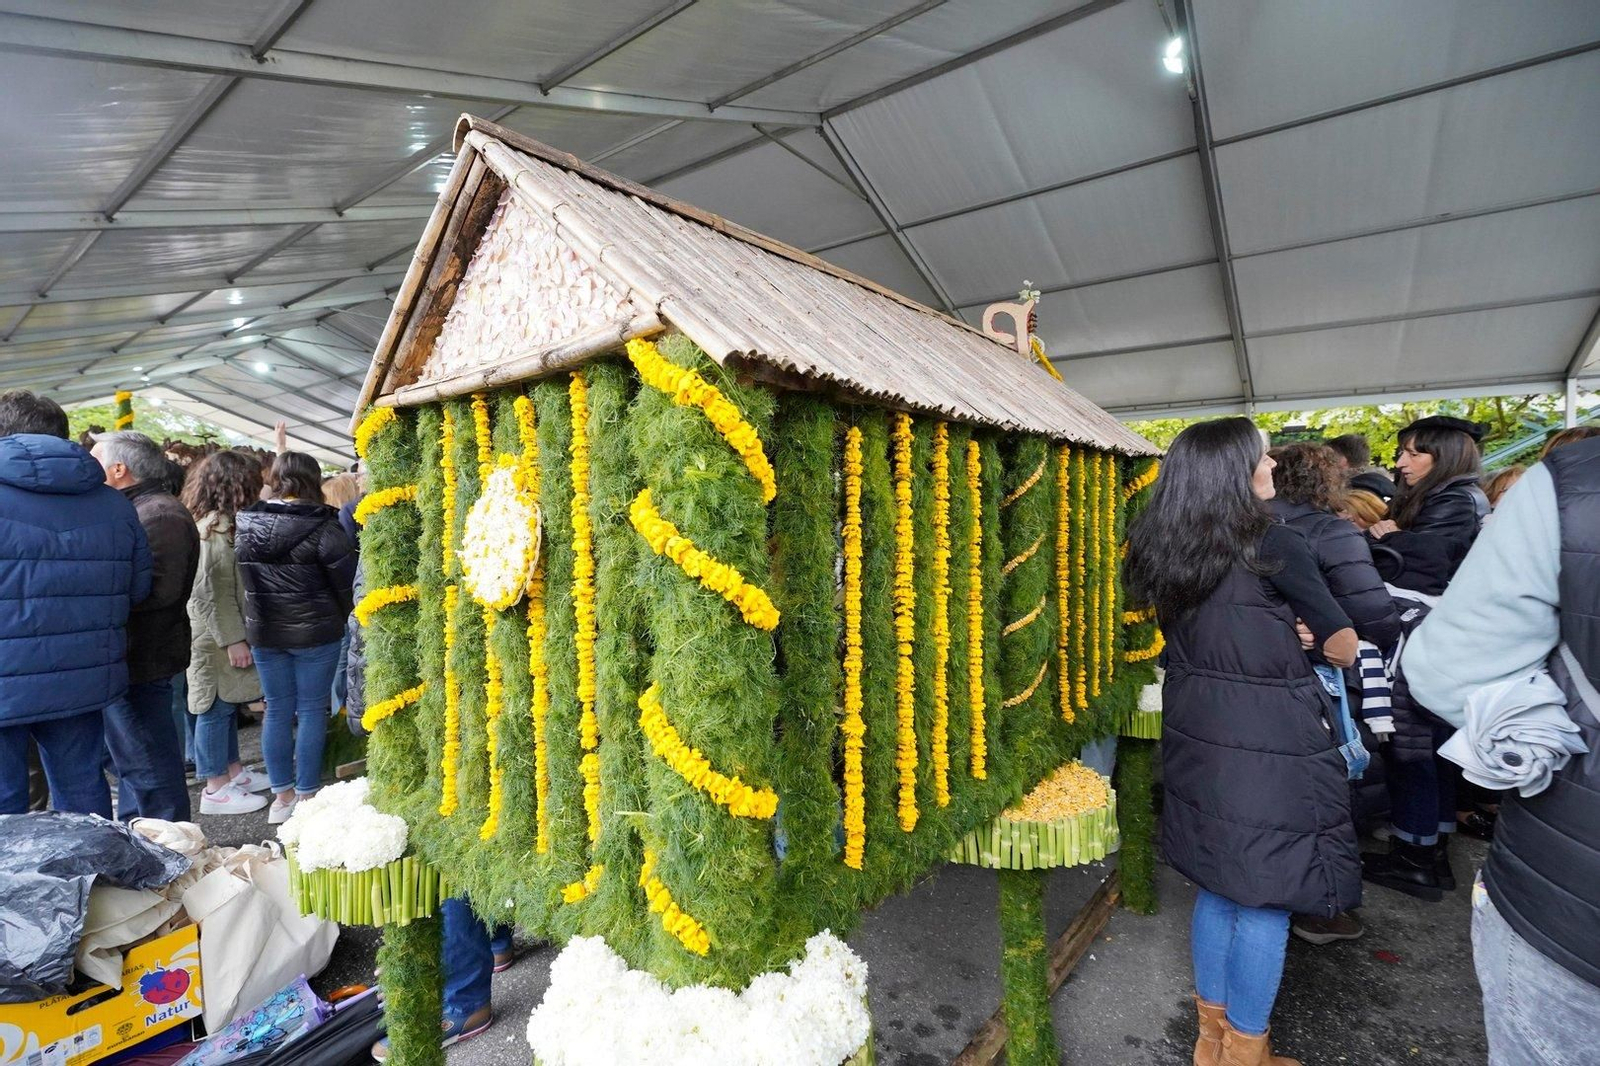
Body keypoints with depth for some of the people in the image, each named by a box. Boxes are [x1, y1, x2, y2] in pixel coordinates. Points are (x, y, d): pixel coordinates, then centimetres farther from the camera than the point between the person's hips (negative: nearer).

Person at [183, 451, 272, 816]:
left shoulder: (219, 522, 11)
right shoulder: (215, 526, -19)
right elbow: (213, 591, -22)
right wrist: (232, 639, -20)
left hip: (227, 633, 10)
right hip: (216, 635, -10)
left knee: (226, 704, 17)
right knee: (217, 706, -1)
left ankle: (233, 771, 29)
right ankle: (216, 789, 10)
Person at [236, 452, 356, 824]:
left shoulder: (244, 525, 0)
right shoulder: (321, 527, -16)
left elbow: (242, 582, 9)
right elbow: (345, 581, -12)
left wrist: (258, 618, 19)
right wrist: (344, 620, 5)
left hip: (263, 632, 5)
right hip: (315, 633, -5)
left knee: (277, 711, 13)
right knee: (312, 710, 5)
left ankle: (282, 795, 21)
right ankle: (305, 795, 12)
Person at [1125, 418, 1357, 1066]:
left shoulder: (1165, 549, 5)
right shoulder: (1273, 544, -12)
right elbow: (1342, 646, 0)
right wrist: (1328, 640, 20)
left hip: (1196, 738, 7)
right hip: (1268, 748, -7)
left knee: (1219, 883, 20)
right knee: (1265, 897, 8)